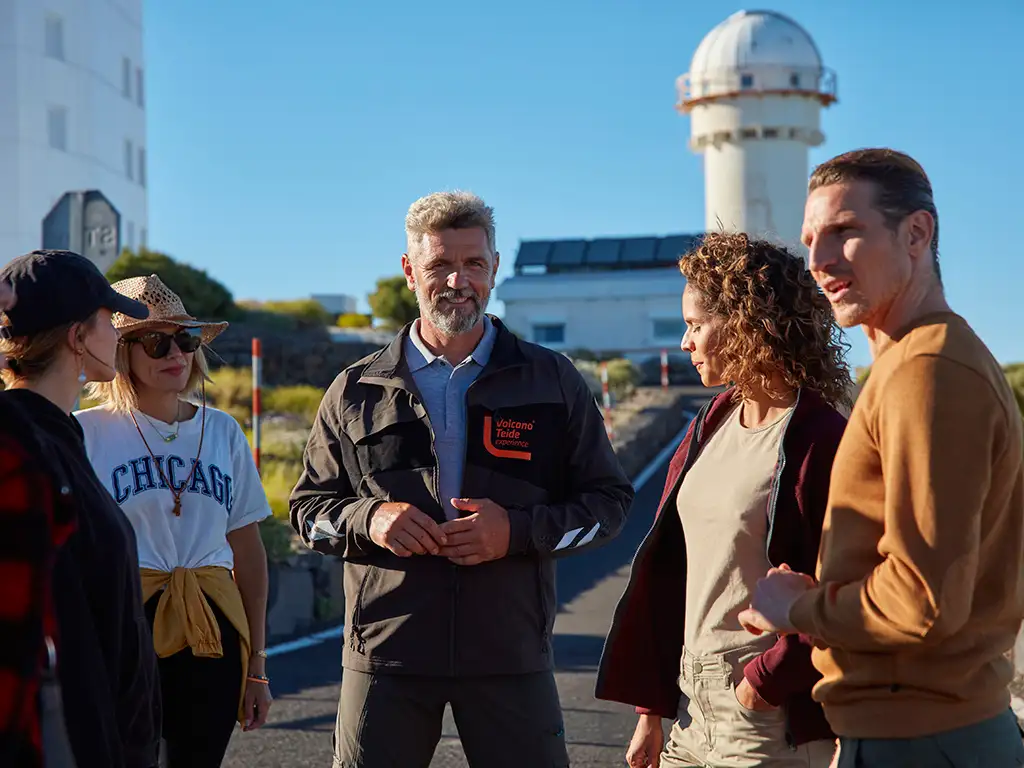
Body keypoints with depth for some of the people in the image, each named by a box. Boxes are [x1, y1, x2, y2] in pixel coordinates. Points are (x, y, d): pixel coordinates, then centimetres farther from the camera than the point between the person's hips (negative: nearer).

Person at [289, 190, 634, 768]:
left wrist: (518, 530, -11)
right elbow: (308, 507, 13)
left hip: (512, 655, 0)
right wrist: (368, 519, -9)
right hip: (385, 653, 1)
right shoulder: (357, 391, 8)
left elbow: (609, 499, 6)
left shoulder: (553, 382, 6)